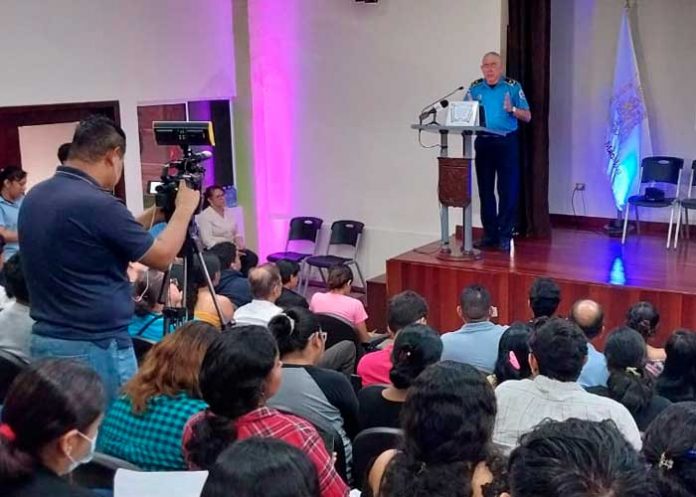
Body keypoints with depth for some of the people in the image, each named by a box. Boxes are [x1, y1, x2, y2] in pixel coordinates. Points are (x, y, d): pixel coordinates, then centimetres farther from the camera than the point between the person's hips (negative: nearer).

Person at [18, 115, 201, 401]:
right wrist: (183, 209, 5)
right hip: (96, 347, -8)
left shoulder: (35, 197, 5)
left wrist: (154, 213, 19)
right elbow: (162, 257, -8)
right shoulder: (97, 203, -21)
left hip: (45, 340, 9)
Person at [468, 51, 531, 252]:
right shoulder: (475, 88, 9)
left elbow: (527, 116, 1)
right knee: (485, 190, 7)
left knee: (508, 190, -3)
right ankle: (489, 233, 17)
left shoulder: (513, 87, 1)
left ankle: (505, 235, 4)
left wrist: (512, 109, -18)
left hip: (507, 143, -3)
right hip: (483, 143, 3)